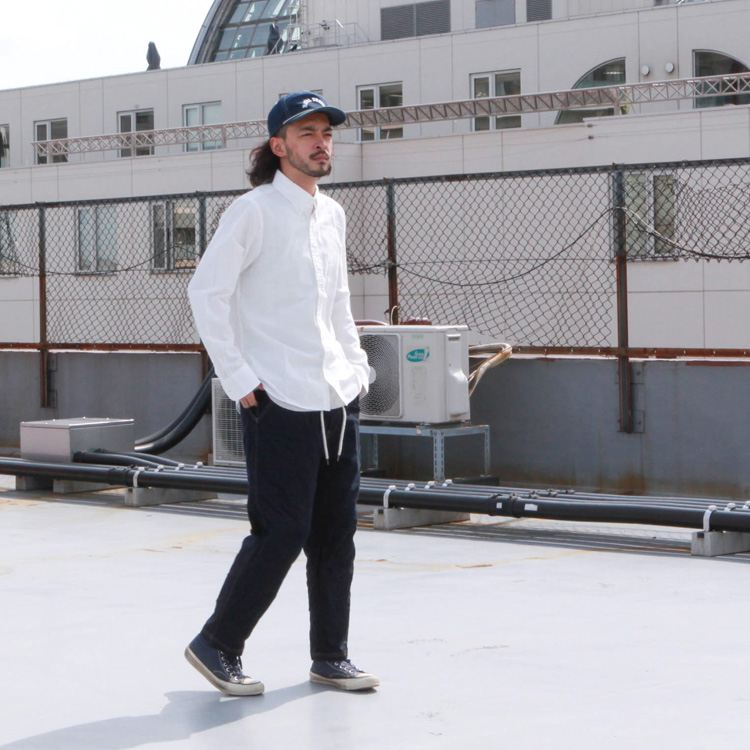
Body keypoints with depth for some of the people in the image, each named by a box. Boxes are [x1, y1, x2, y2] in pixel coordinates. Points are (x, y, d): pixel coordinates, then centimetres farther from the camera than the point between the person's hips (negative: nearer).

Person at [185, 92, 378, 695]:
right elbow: (206, 292, -10)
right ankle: (217, 646, 9)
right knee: (281, 533, -6)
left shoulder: (332, 215, 15)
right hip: (280, 403, -7)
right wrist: (239, 379, -13)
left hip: (340, 398, 7)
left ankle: (330, 656, 19)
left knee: (336, 533, 8)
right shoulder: (254, 211, -7)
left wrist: (358, 367, 15)